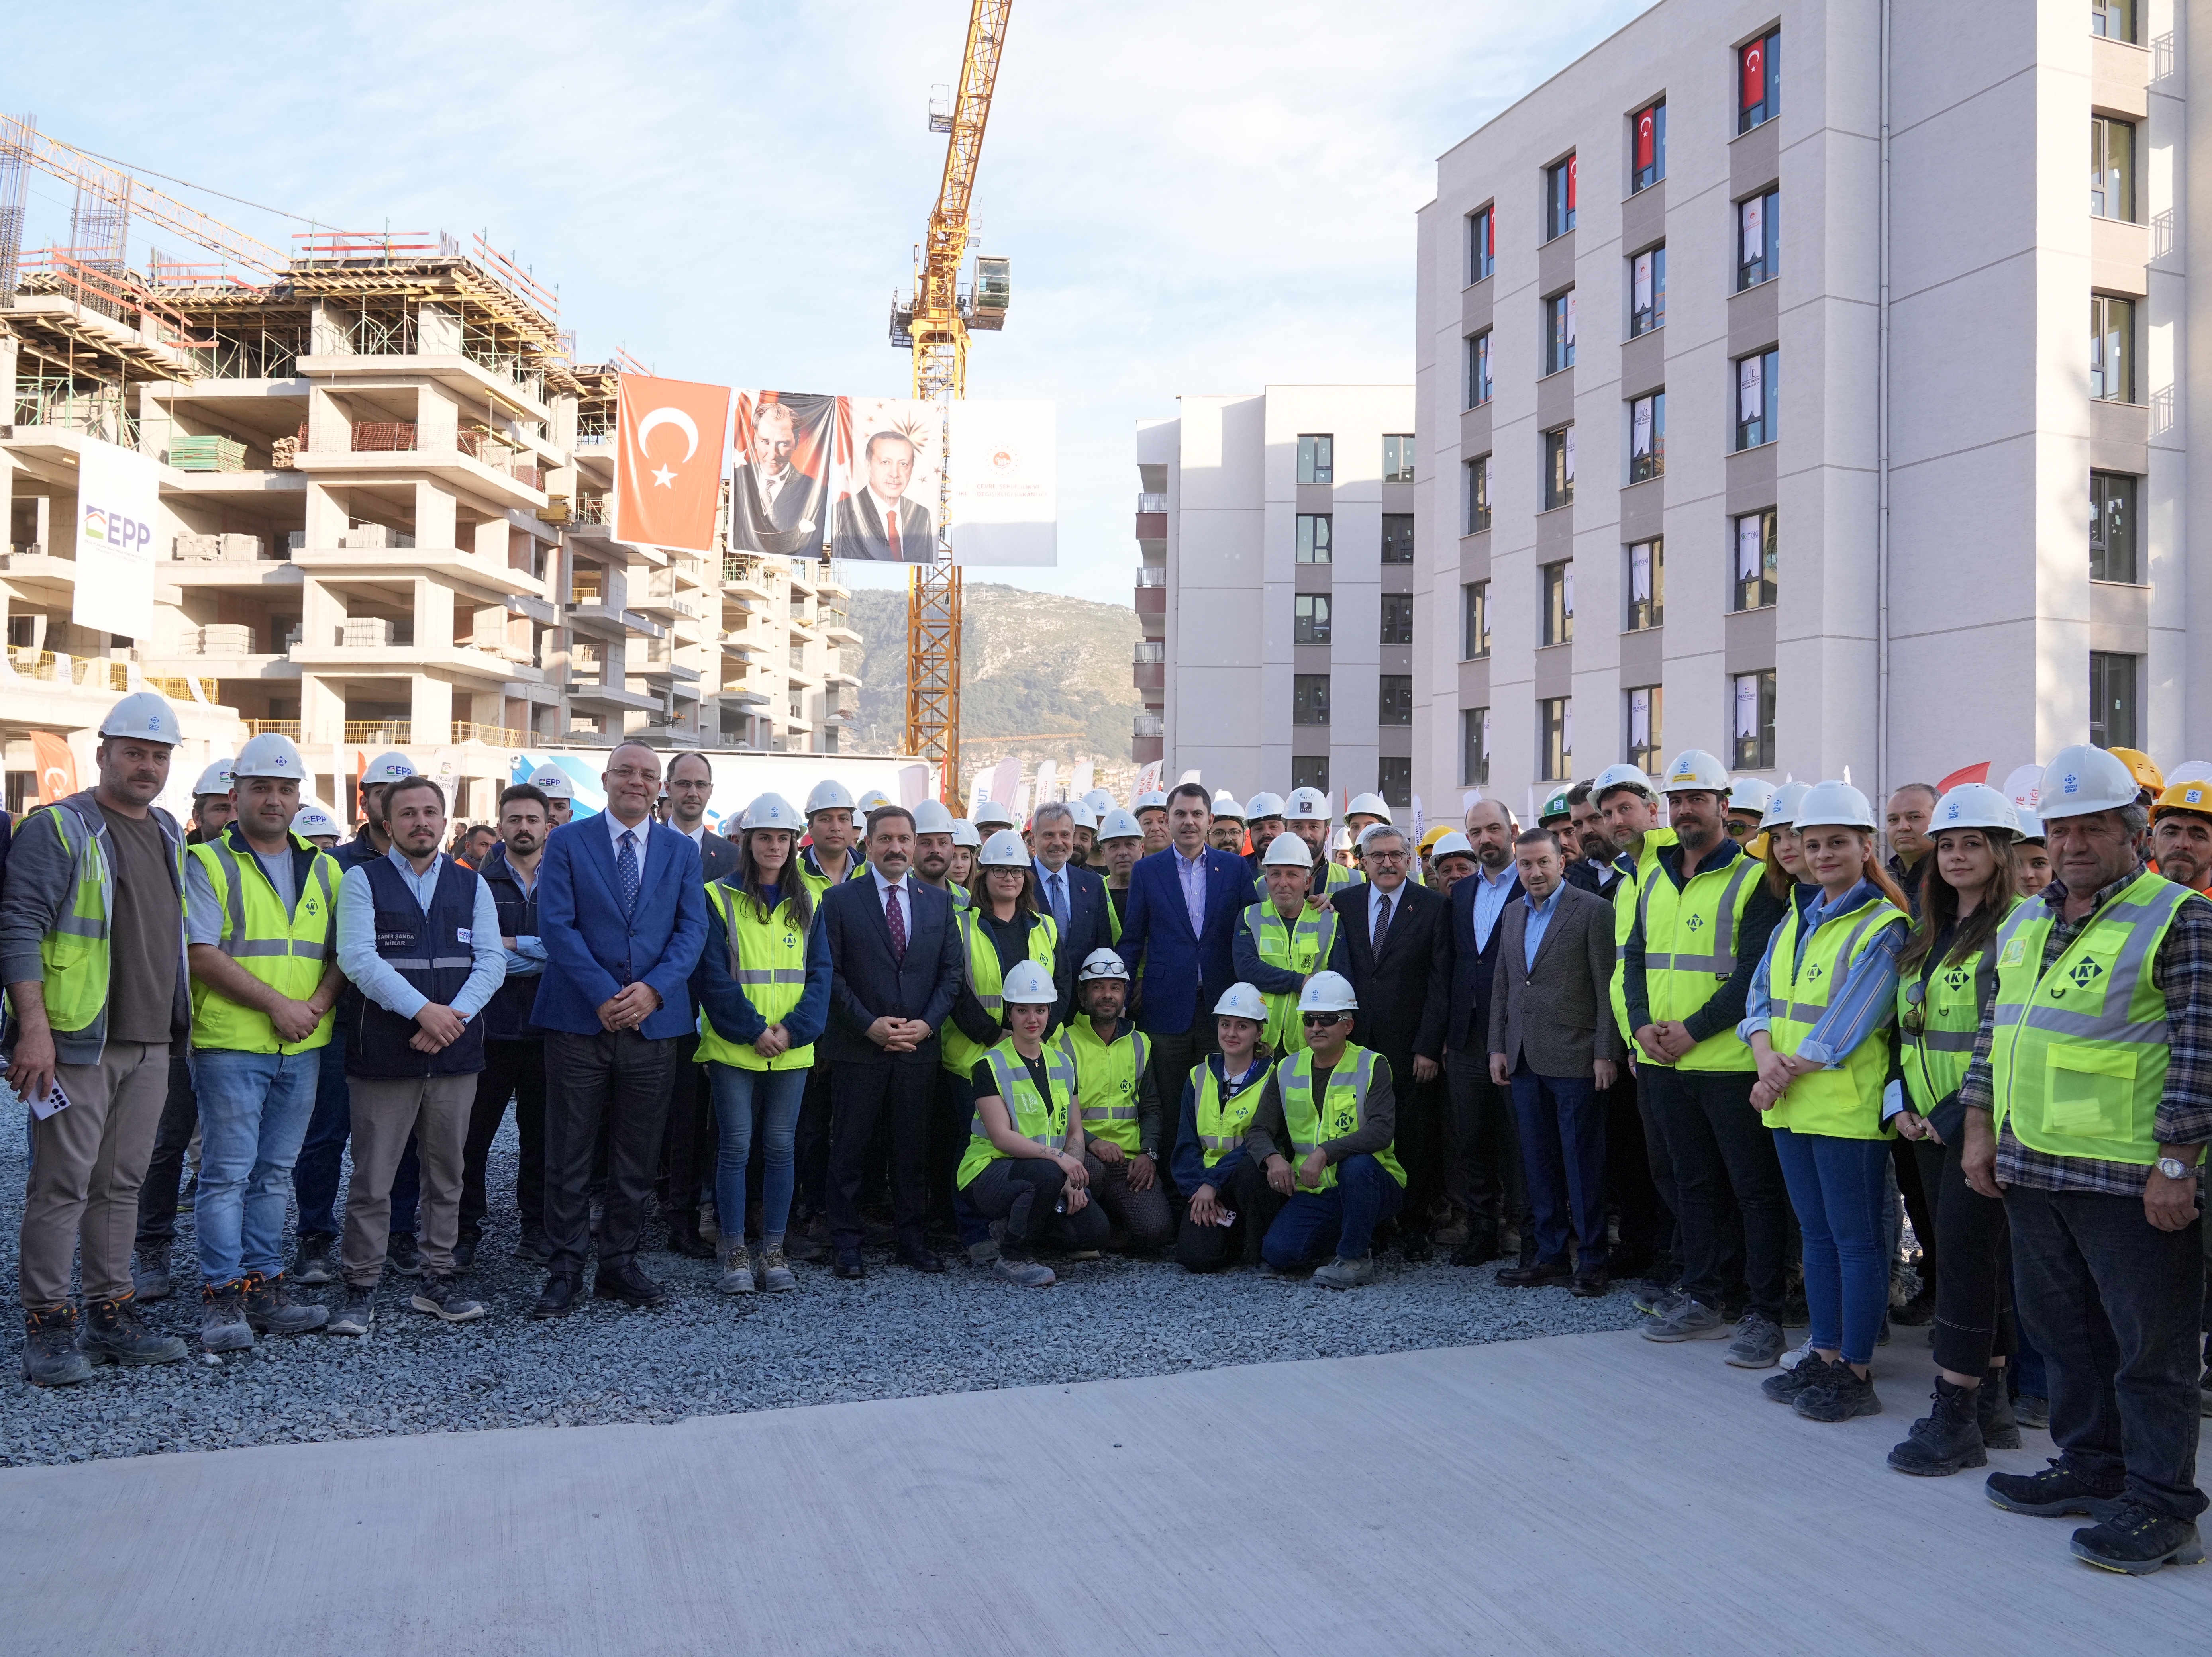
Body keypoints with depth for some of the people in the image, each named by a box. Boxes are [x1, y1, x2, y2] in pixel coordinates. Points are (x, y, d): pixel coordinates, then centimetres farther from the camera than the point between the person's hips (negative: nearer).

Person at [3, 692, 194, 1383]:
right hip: (79, 1041, -7)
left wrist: (176, 1021, 20)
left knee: (122, 1183, 12)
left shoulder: (171, 834, 16)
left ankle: (110, 1316, 20)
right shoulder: (59, 828, -6)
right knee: (62, 1185, -2)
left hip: (150, 1044, 7)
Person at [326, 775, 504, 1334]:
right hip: (384, 1054, -3)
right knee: (372, 1178, 0)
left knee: (447, 1173, 10)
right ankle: (361, 1291, 10)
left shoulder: (472, 885, 11)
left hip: (455, 1055, 3)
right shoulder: (363, 881, 2)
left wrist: (455, 1015, -14)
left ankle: (437, 1279, 22)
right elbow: (358, 958, -10)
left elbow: (492, 960, 2)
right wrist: (423, 1010, -20)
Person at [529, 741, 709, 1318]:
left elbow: (692, 928, 2)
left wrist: (652, 989, -13)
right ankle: (565, 1270, 13)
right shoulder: (567, 842, 3)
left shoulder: (682, 850, 10)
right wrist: (604, 996, -15)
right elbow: (557, 925, -6)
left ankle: (620, 1264, 21)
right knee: (569, 1157, 3)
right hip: (579, 1021, -2)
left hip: (653, 1021, 3)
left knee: (637, 1158, 9)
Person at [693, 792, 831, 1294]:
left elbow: (820, 973, 6)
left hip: (793, 1048, 3)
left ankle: (774, 1251, 14)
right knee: (735, 1147, 0)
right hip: (732, 1047, -3)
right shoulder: (718, 898, -1)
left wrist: (794, 1029, -8)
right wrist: (753, 1029, -13)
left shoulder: (807, 904, 10)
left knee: (781, 1147, 6)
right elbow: (713, 975, -7)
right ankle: (734, 1252, 9)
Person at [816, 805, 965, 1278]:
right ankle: (847, 1243, 14)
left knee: (913, 1147, 9)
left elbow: (952, 971, 8)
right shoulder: (839, 901, 0)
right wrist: (869, 1025, -13)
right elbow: (829, 972, -5)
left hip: (920, 1047, 3)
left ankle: (912, 1237, 19)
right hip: (857, 1048, -3)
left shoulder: (938, 902, 9)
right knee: (850, 1148, 4)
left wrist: (927, 1023, -6)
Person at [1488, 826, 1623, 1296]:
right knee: (1538, 1163, 11)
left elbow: (1607, 987, -8)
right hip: (1524, 1059, 6)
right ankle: (1550, 1256, 20)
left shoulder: (1593, 910, -6)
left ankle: (1591, 1261, 10)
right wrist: (1498, 1047, 11)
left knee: (1583, 1164, 0)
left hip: (1574, 1058, -6)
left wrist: (1606, 1052, -12)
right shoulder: (1513, 914, 14)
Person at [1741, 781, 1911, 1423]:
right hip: (1790, 1104, 7)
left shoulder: (1884, 926, -10)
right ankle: (1824, 1357, 24)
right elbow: (1763, 992, 8)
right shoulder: (1797, 916, 12)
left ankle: (1857, 1373, 10)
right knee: (1817, 1235, 15)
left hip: (1848, 1107, -7)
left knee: (1856, 1239, 2)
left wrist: (1785, 1076, -13)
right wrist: (1766, 1054, -10)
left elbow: (1846, 1024, -16)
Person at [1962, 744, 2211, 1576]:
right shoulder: (2023, 924, 13)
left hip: (2132, 1181, -7)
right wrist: (1981, 1127, 12)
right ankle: (2090, 1467, 32)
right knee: (2063, 1333, 17)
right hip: (2033, 1170, 7)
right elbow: (1995, 1030, 18)